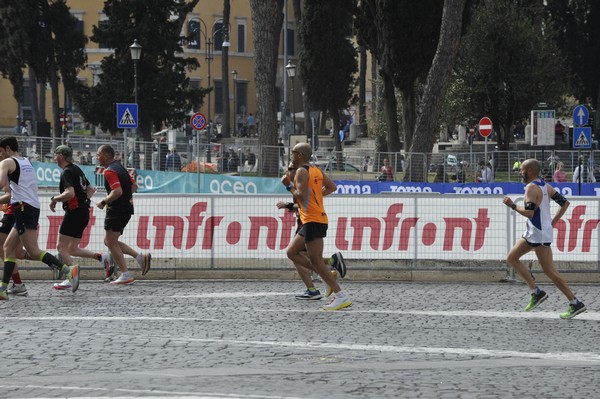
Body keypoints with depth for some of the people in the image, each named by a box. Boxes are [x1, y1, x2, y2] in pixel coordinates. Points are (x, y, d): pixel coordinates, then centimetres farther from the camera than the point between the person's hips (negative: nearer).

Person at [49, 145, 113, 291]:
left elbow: (70, 193, -26)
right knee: (72, 250, 12)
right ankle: (101, 257, 1)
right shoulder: (77, 170, 17)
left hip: (74, 212, -9)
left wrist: (55, 199, -12)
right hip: (84, 212, 9)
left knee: (62, 247, -5)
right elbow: (91, 189, 24)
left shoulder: (67, 172, -13)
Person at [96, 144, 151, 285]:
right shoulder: (119, 167, 16)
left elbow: (118, 191, -27)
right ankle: (140, 257, 6)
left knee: (111, 243, -2)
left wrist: (104, 202, -15)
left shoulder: (110, 171, -15)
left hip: (117, 209, -10)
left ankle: (125, 275, -4)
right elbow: (134, 186, 21)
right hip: (126, 208, 10)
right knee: (109, 241, 16)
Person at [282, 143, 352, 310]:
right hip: (319, 219, 10)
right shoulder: (316, 171, 15)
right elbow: (332, 187, 23)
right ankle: (328, 274, 7)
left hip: (312, 221, -10)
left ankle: (341, 296, -15)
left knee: (316, 260, -10)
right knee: (291, 252, 16)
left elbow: (301, 196, -20)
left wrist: (289, 185, -7)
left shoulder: (302, 172, -11)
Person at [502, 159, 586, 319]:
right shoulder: (545, 186, 11)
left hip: (539, 234, -10)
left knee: (549, 271, -6)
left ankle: (575, 304, -5)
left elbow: (529, 213, -26)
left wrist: (512, 205, -14)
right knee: (512, 258, 13)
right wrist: (553, 222, 14)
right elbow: (565, 202, 11)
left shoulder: (531, 188, -16)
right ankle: (536, 292, 9)